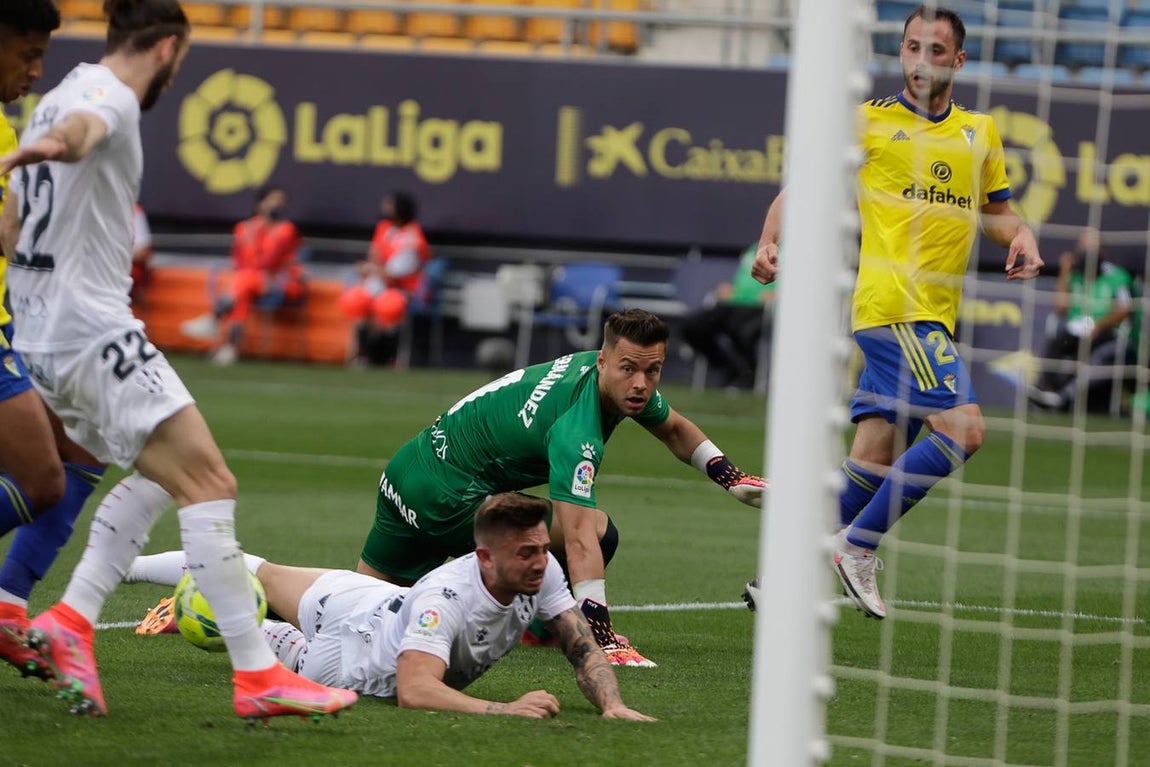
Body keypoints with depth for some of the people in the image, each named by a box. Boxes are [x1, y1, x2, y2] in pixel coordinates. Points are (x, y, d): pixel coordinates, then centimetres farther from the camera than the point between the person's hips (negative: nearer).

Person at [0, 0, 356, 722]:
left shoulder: (60, 96, 20)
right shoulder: (108, 95, -9)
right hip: (96, 330, -10)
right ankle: (257, 675, -18)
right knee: (211, 483, -13)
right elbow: (83, 125, -37)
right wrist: (59, 142, -60)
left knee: (160, 475, 20)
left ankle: (70, 620, 7)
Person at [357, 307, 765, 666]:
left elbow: (674, 430, 20)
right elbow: (579, 541, -39)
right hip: (448, 497, -10)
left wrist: (731, 477, 10)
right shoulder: (575, 430, -31)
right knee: (594, 531, -16)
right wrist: (602, 638, -44)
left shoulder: (627, 385, -3)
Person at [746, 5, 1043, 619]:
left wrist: (1020, 236, 4)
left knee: (872, 463, 5)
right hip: (892, 306, -6)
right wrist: (769, 242, -11)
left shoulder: (981, 133, 18)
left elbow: (996, 211, 27)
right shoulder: (869, 121, 3)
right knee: (963, 429, -20)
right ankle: (857, 546, -11)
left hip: (935, 315, 6)